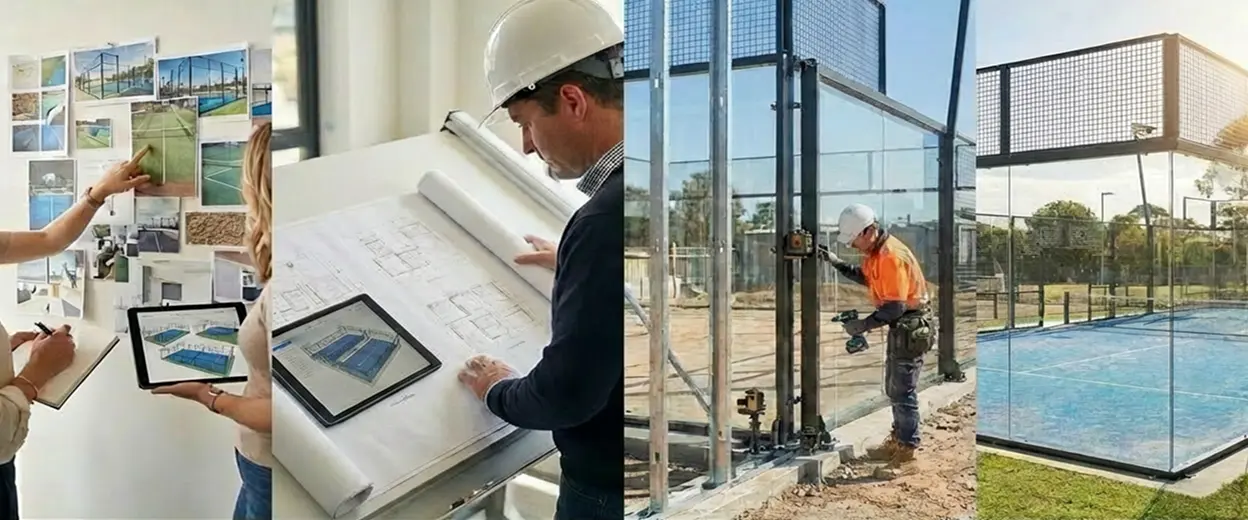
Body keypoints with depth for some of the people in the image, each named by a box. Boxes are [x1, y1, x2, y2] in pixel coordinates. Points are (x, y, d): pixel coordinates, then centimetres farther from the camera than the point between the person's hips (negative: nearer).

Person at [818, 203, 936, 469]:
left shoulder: (891, 256, -26)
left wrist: (864, 325, -24)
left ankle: (907, 448, 11)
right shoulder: (875, 251, 5)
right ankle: (898, 440, 33)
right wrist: (837, 263, 9)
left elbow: (896, 307, -28)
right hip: (900, 325, 10)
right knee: (894, 388, 19)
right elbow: (866, 277, 20)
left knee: (902, 391, -1)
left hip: (910, 327, -10)